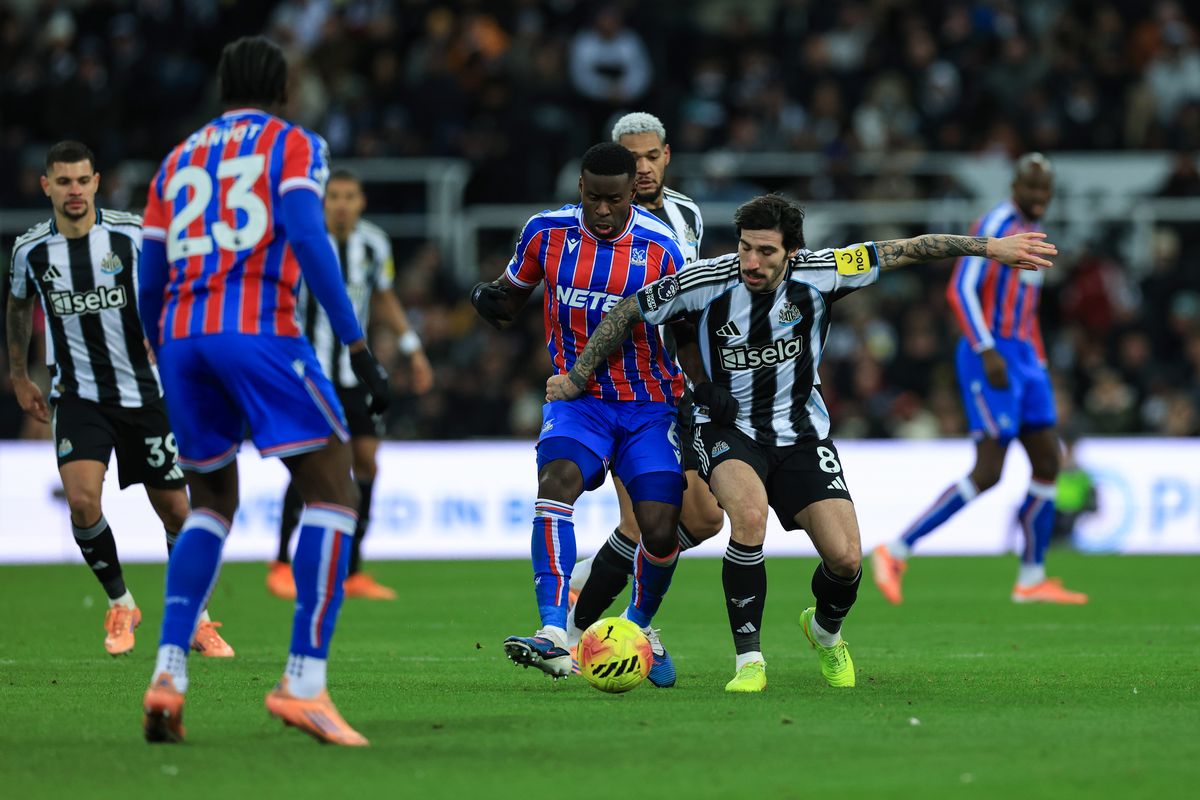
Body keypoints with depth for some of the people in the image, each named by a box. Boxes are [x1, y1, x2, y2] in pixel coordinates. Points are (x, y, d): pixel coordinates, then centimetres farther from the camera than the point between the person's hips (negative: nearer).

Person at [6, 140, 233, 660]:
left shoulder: (132, 235, -9)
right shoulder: (30, 250, -3)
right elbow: (19, 306, 17)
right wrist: (18, 377, 20)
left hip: (143, 393, 0)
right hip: (77, 397, 0)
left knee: (175, 510, 3)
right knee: (81, 498, -20)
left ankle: (196, 621, 23)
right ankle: (120, 605, 3)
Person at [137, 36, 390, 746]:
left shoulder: (178, 162, 25)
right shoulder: (293, 146, 10)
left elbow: (150, 285, 22)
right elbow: (307, 239, -9)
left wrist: (169, 377, 35)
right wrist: (359, 348, -11)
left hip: (182, 338, 6)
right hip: (258, 329, -6)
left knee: (213, 505, 21)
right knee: (333, 494, -1)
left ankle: (169, 670, 3)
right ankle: (304, 682, -14)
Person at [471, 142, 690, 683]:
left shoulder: (660, 249, -11)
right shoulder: (548, 232, -6)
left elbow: (686, 334, 0)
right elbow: (513, 294, 8)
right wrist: (489, 299, -16)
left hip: (650, 404, -1)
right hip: (578, 395, 1)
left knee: (660, 532, -10)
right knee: (556, 482, -29)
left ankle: (640, 629, 25)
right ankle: (554, 639, -39)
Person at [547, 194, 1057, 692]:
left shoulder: (819, 274, -16)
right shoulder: (705, 283, -18)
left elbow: (908, 250, -9)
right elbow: (627, 312, -4)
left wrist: (990, 247, -10)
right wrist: (577, 377, -1)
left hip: (801, 433, 2)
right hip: (727, 430, -2)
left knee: (845, 559, -10)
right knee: (749, 517, -34)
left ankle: (825, 630, 28)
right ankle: (749, 661, -20)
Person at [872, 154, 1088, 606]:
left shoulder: (1033, 233, 18)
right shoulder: (995, 225, -11)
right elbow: (961, 290, -19)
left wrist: (1039, 364, 23)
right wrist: (988, 352, -26)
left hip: (1023, 356, 9)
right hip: (990, 356, -9)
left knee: (1047, 462, 4)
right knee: (987, 473, -13)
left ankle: (1032, 579, 11)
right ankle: (895, 553, -7)